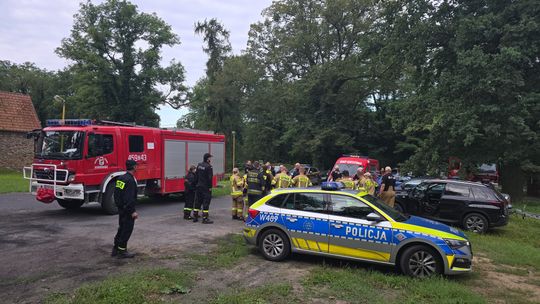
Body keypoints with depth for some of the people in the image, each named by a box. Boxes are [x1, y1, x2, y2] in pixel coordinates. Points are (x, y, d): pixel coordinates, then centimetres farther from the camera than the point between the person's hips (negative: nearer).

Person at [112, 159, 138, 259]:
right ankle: (122, 251, 5)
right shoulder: (130, 180, -20)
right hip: (127, 210, -10)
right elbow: (129, 198, -24)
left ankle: (115, 249, 26)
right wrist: (133, 212, -22)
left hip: (121, 208, 10)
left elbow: (116, 195, 17)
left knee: (122, 228, 19)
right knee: (127, 230, -1)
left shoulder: (121, 178, 10)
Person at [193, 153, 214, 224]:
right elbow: (210, 178, -18)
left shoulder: (199, 165, 8)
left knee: (198, 201, 15)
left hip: (199, 186, 8)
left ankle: (195, 217, 21)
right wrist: (210, 187, -13)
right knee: (206, 202, -3)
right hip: (206, 187, -8)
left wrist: (197, 184, 18)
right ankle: (205, 219, -2)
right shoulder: (208, 167, -16)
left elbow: (196, 175, 13)